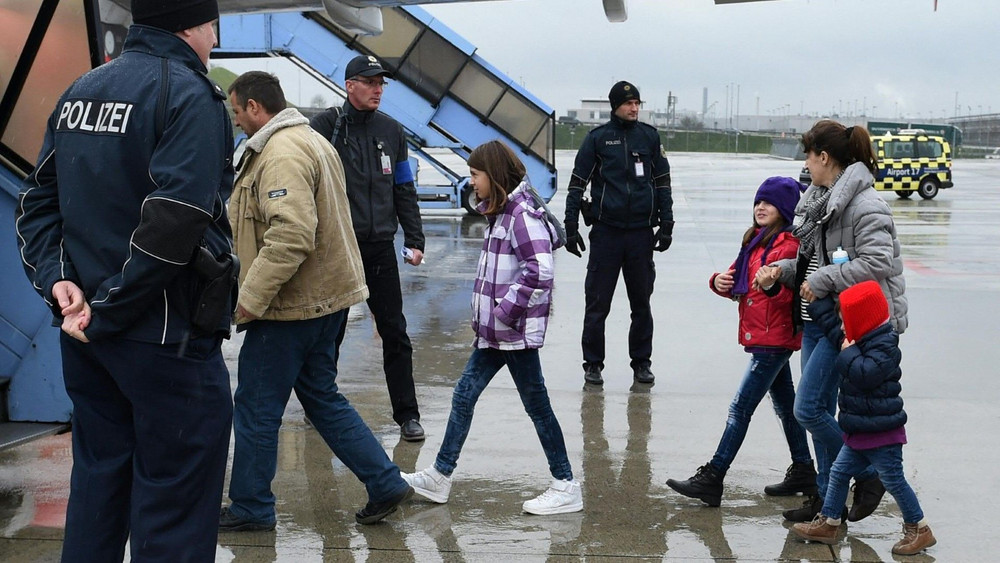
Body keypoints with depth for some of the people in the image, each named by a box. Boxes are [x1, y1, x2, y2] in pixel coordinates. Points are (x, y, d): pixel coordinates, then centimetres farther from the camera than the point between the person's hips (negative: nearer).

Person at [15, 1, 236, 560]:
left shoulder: (80, 91, 12)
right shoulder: (190, 95, -13)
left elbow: (38, 200, 11)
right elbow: (174, 221, -24)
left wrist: (55, 277, 0)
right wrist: (107, 313, -18)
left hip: (87, 336, 8)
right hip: (167, 336, -8)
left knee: (98, 481, 19)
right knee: (173, 499, 0)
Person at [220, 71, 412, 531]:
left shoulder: (282, 155, -19)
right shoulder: (312, 141, 15)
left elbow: (291, 237, -30)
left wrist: (250, 298, -24)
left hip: (292, 307, -10)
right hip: (327, 297, 10)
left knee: (256, 408, 3)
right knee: (322, 398, 18)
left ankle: (249, 508, 15)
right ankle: (385, 484, 17)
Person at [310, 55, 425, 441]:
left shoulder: (391, 131, 10)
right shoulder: (325, 126, -4)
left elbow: (404, 191, 14)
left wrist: (414, 240, 7)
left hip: (380, 248, 3)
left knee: (395, 333, 2)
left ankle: (407, 414, 8)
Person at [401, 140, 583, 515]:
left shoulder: (522, 216, -17)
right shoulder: (501, 213, 13)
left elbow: (539, 271, -26)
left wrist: (506, 311, -20)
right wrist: (488, 315, 13)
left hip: (517, 331, -10)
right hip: (494, 331, 10)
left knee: (536, 404, -2)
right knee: (464, 394, 12)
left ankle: (566, 488, 8)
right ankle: (439, 477, 20)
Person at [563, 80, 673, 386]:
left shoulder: (650, 136, 7)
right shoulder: (597, 138, 1)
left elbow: (662, 182, 12)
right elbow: (577, 183, 3)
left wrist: (666, 225, 7)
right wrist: (571, 227, -2)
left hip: (641, 232, 2)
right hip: (606, 231, -2)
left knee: (642, 302, 9)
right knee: (597, 303, 1)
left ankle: (641, 362, 20)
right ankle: (593, 363, 11)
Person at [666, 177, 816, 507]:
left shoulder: (790, 244, -13)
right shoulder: (757, 240, 15)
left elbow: (792, 293, -22)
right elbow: (739, 283, 17)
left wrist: (774, 282, -41)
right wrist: (720, 281, -3)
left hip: (773, 339, -10)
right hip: (763, 338, 10)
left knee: (740, 409, -10)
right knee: (785, 405, 17)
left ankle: (712, 479, -9)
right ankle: (803, 471, 28)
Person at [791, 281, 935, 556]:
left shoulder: (884, 347, -20)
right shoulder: (864, 340, 10)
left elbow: (865, 374, -33)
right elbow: (832, 328, 25)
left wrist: (848, 353, -18)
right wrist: (817, 303, 22)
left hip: (882, 434, -10)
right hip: (860, 432, 10)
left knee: (893, 481, 0)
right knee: (839, 472, 11)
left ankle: (919, 530, 12)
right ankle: (827, 523, 19)